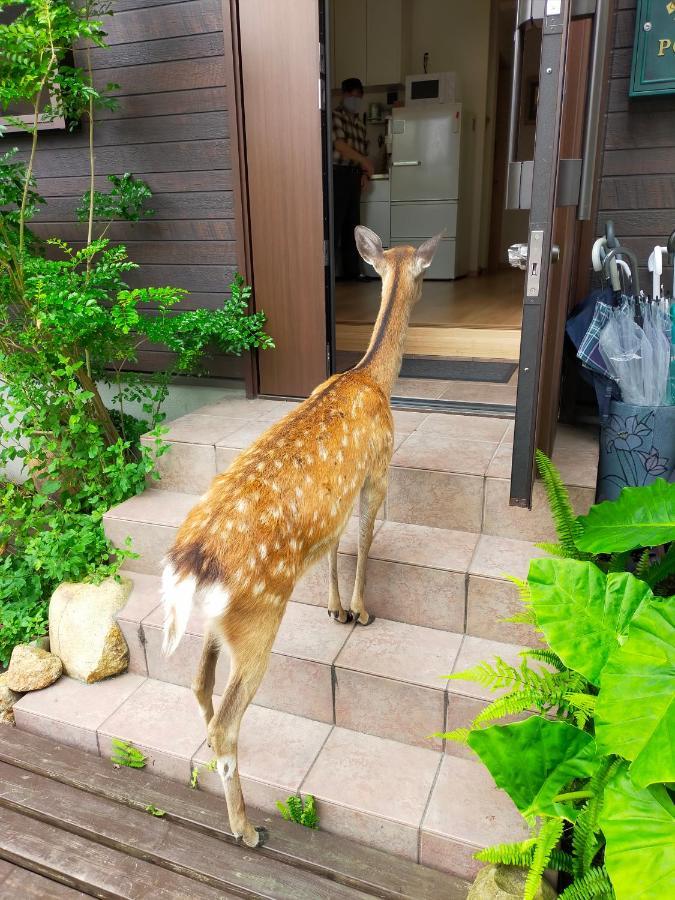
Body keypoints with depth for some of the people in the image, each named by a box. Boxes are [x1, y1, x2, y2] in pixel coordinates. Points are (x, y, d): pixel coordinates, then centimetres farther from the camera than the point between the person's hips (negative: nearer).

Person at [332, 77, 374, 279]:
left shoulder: (359, 122, 20)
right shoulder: (336, 115, -4)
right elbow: (339, 144, -15)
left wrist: (364, 172, 4)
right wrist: (365, 161, -16)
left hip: (354, 176, 8)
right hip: (338, 174, -8)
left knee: (352, 224, 8)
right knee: (334, 222, -11)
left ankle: (351, 271, 12)